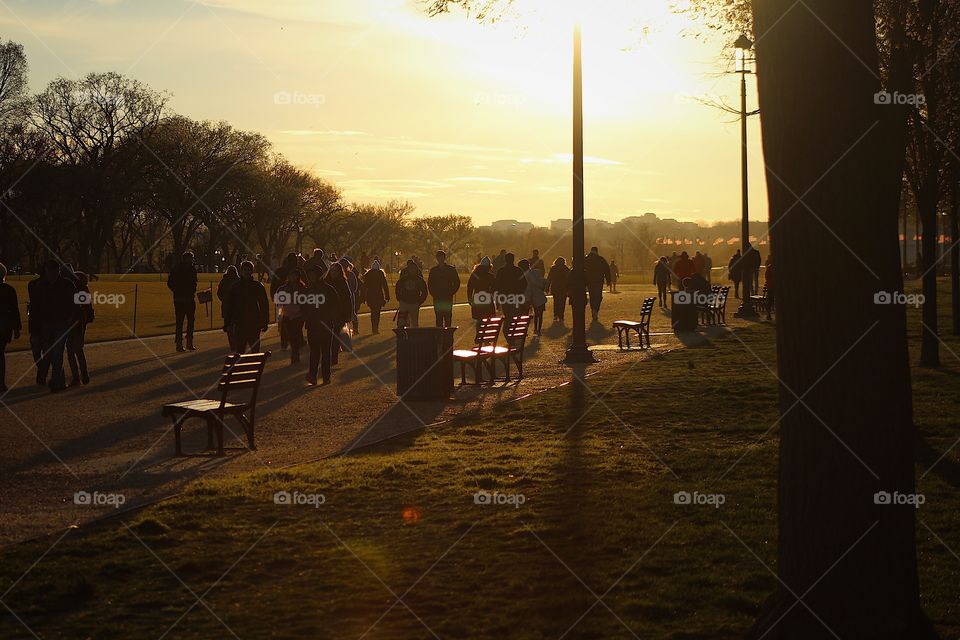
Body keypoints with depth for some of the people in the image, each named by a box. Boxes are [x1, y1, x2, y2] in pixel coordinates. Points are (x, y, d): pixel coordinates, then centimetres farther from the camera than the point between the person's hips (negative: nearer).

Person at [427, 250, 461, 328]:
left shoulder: (451, 269, 3)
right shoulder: (433, 270, 10)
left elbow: (457, 283, 7)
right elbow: (429, 284, 16)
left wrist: (451, 293, -3)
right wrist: (433, 293, 3)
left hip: (448, 299, -2)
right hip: (437, 299, 2)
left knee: (448, 318, -5)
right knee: (439, 319, 1)